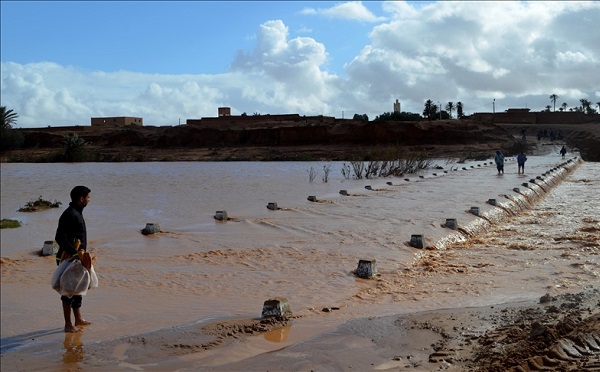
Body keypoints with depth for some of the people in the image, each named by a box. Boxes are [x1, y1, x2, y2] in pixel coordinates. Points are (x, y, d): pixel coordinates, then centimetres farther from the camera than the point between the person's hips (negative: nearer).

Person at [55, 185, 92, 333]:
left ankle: (78, 319, 30)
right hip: (69, 258, -10)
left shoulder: (76, 213, 13)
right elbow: (60, 238, -26)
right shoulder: (70, 214, -19)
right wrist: (75, 252, -29)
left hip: (76, 257, 10)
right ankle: (68, 325, 6)